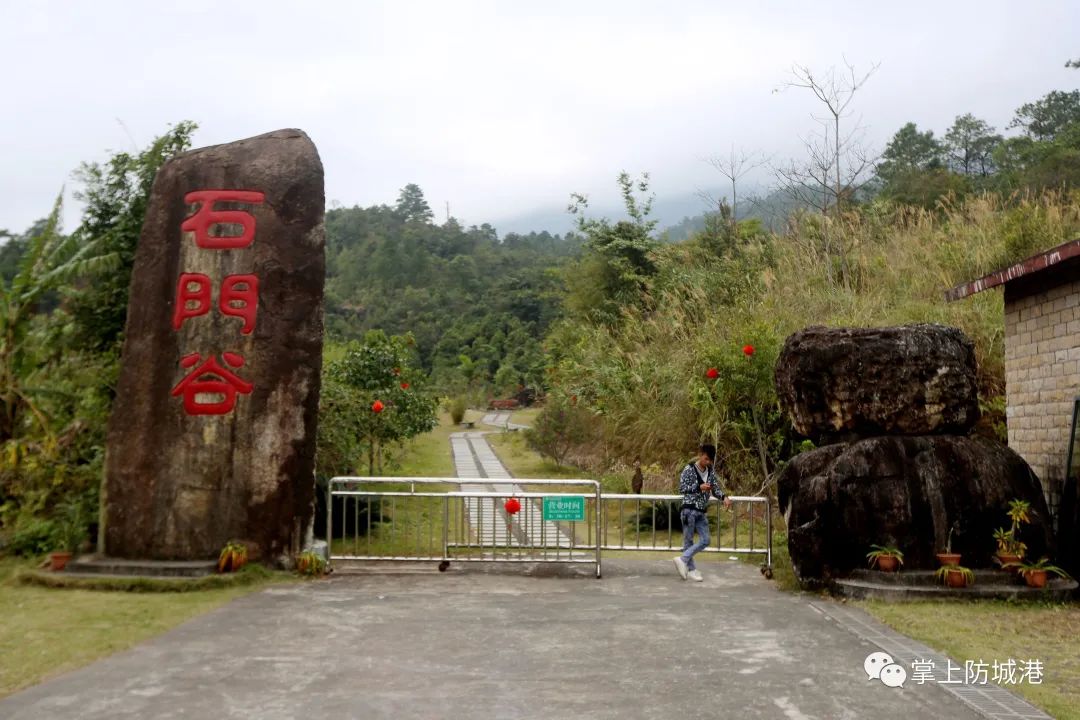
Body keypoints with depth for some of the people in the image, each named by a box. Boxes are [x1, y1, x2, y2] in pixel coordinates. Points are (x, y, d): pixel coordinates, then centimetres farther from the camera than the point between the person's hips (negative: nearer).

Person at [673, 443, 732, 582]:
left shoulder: (711, 472, 8)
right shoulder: (689, 469, -10)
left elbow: (715, 489, 9)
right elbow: (681, 488, -13)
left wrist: (724, 497, -12)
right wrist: (699, 487, -22)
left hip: (702, 511, 7)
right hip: (689, 510, -6)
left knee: (705, 541, 2)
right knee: (688, 540, 1)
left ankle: (682, 559, 8)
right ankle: (691, 570, 9)